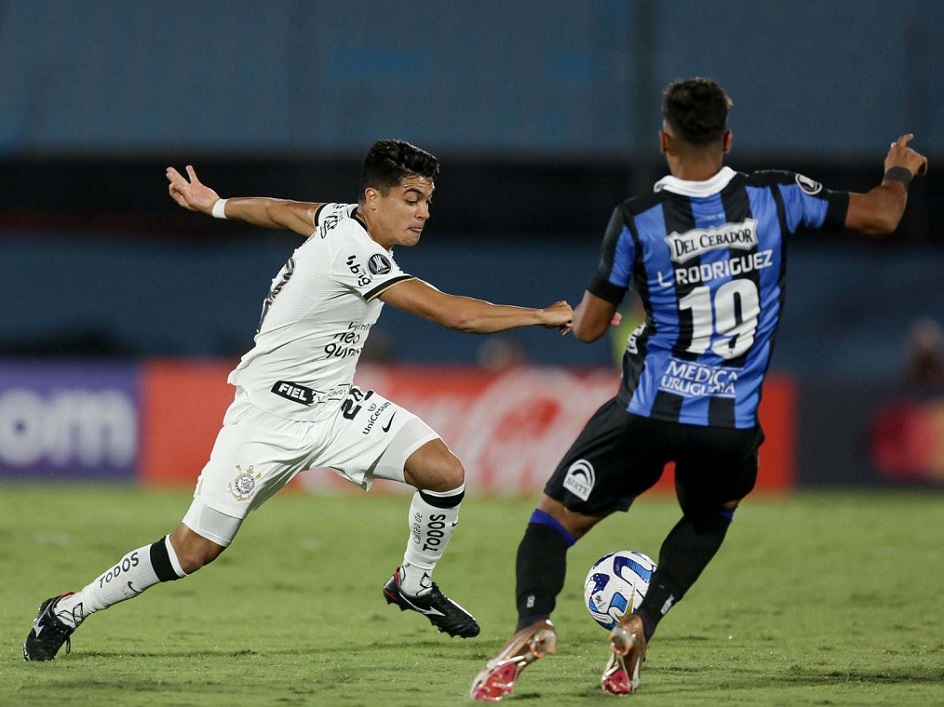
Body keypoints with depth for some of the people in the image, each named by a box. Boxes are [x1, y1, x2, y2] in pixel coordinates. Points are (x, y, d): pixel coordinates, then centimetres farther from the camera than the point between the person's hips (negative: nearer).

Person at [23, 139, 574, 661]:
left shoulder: (341, 218, 0)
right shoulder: (357, 254, -27)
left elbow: (281, 211, 20)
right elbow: (452, 313, -31)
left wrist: (216, 206, 38)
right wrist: (544, 316, -25)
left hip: (333, 404, 8)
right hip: (270, 416, -8)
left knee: (445, 472, -13)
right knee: (194, 551, -7)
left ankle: (414, 585, 12)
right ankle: (68, 612, 12)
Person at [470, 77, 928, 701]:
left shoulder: (637, 220, -6)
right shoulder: (774, 198, -2)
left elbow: (588, 327, 1)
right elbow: (881, 216, 8)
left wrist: (577, 313, 26)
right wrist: (901, 170, 30)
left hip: (650, 414, -2)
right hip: (733, 426, 2)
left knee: (556, 516, 9)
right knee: (710, 519, 32)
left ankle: (533, 622, -19)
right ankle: (642, 626, 11)